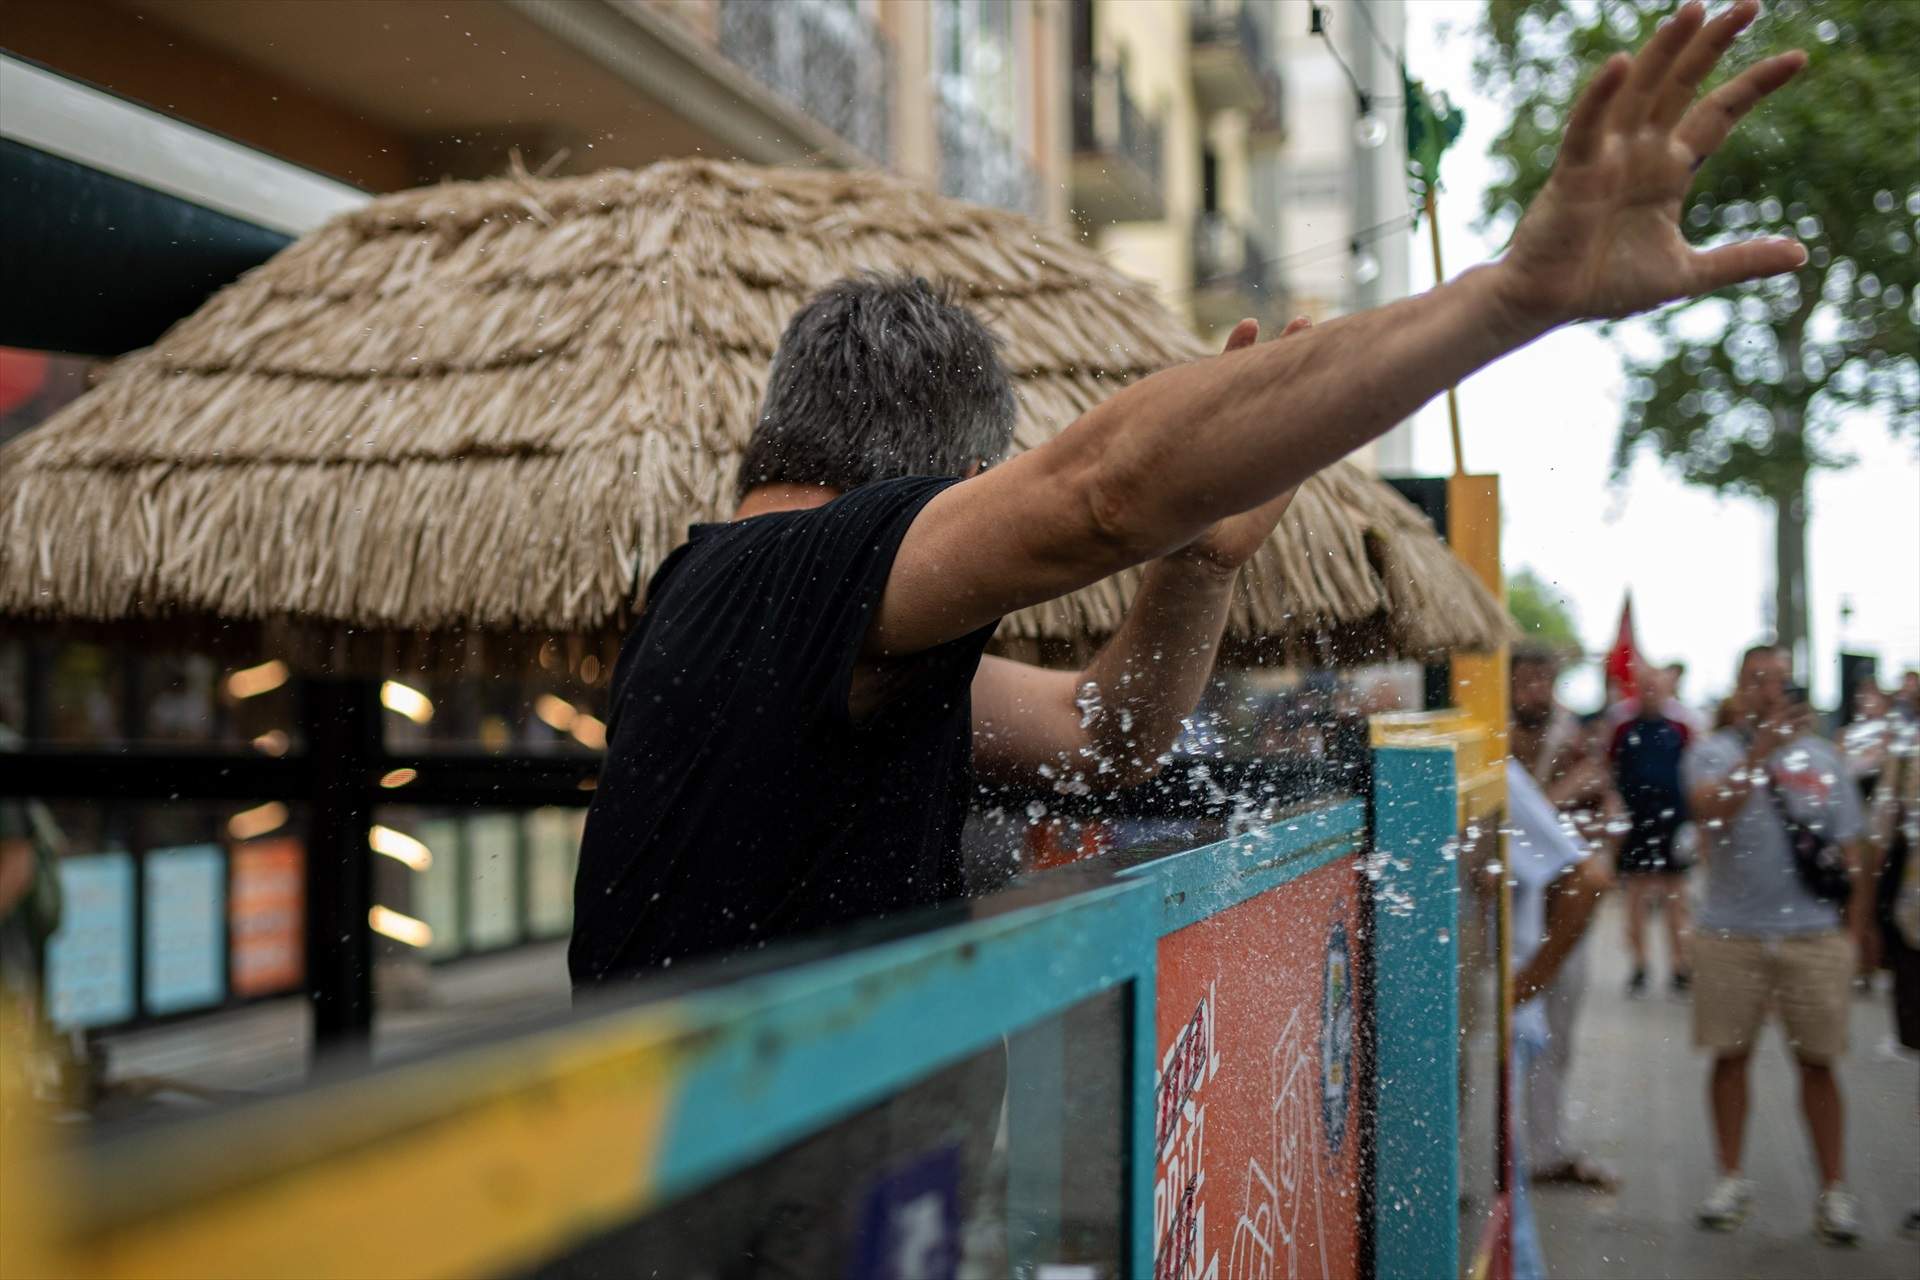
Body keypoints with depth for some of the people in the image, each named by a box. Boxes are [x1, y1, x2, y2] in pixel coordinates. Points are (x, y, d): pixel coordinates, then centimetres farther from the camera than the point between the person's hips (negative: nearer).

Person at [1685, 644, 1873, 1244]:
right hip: (1731, 933, -1)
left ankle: (1833, 1189, 13)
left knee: (1818, 1061, 5)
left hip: (1813, 933, 1)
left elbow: (1850, 851, 10)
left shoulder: (1822, 757, 8)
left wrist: (1854, 931, 4)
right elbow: (1711, 811, -21)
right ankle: (1730, 1179, 19)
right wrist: (1763, 748, -27)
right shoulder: (1712, 753, 1)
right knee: (1730, 1055, 7)